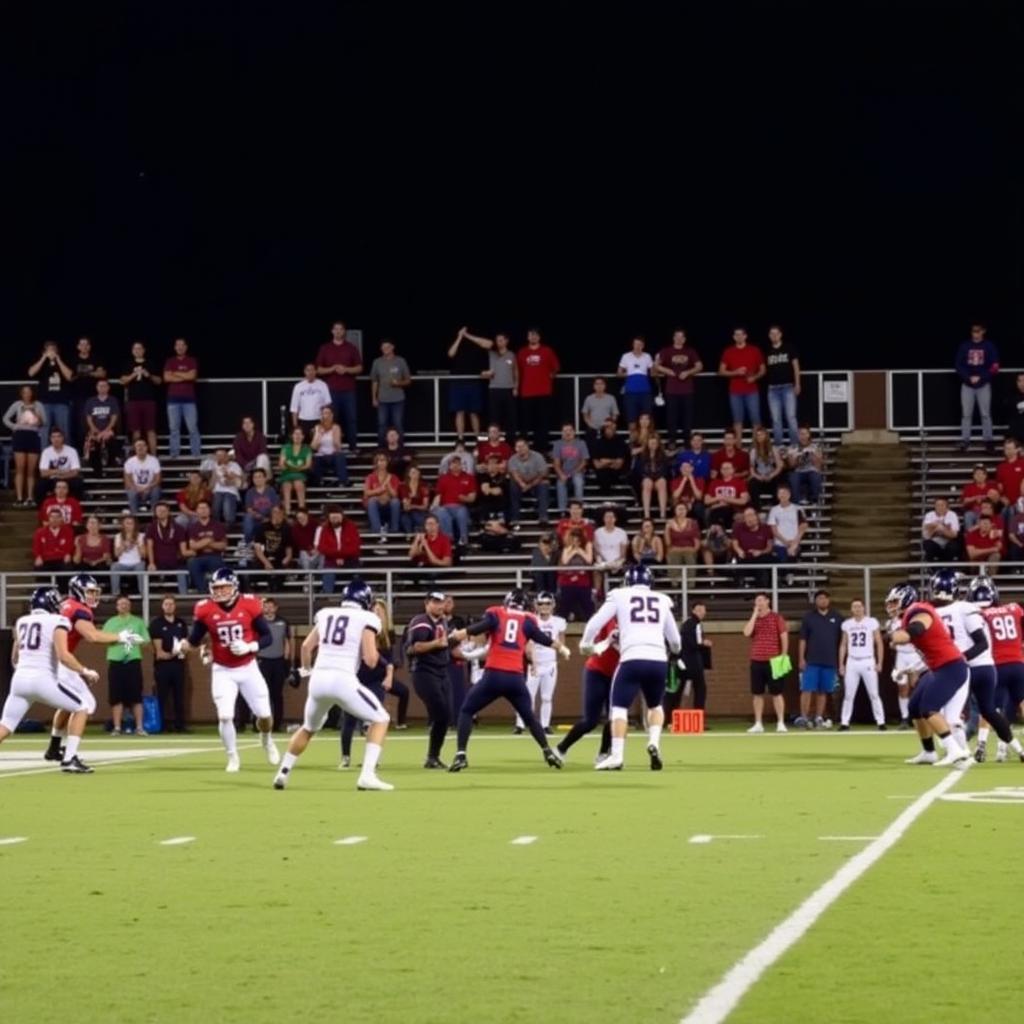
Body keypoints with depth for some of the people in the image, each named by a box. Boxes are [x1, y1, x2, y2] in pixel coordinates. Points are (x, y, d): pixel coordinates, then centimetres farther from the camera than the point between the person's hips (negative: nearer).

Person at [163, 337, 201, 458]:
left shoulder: (192, 361, 7)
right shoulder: (170, 361, 10)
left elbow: (192, 376, -8)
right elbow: (166, 377, -3)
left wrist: (176, 373, -1)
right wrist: (185, 377, -5)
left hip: (189, 399, -1)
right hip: (173, 399, 1)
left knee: (193, 427, -5)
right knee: (174, 428, 0)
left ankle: (196, 453, -3)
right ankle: (174, 454, 2)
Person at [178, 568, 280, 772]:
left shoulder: (249, 605, -13)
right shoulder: (205, 610, -11)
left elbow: (267, 637, -7)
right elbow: (194, 640, -3)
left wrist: (249, 647, -24)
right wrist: (182, 646, -24)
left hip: (248, 669, 0)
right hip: (223, 671, 0)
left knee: (264, 715, 5)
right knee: (225, 716, -13)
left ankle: (266, 740, 40)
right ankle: (233, 758, 9)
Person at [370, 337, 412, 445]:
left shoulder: (400, 361, 0)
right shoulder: (377, 362, 5)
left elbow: (408, 380, 4)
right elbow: (374, 382, 11)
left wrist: (398, 383, -16)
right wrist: (374, 398, 6)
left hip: (398, 400, -1)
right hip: (382, 400, 1)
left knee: (398, 425, 0)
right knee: (382, 425, 0)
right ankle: (381, 448, 7)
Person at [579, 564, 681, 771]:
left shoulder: (620, 596, 11)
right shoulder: (662, 600, 20)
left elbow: (595, 623, 5)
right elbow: (675, 641, 28)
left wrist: (586, 645, 24)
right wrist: (675, 649, 52)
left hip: (632, 660, -3)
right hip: (658, 660, 3)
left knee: (619, 707, 3)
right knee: (655, 706, 23)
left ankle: (617, 755, -12)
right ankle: (654, 742, -1)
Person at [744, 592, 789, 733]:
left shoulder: (776, 618, 0)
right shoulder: (753, 619, 11)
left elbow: (784, 636, -2)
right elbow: (747, 633, -7)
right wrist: (755, 614, -4)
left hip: (773, 661, -4)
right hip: (756, 661, 4)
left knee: (776, 692, -2)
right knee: (757, 693, 4)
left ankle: (781, 723, 0)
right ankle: (758, 724, 8)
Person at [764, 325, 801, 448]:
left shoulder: (789, 348, 2)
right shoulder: (767, 351, 8)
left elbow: (796, 366, 4)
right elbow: (763, 369, 13)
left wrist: (797, 384, -2)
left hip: (788, 387, -2)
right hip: (773, 388, 2)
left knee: (791, 417, -7)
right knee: (776, 419, 3)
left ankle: (794, 445, -3)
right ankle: (778, 446, 7)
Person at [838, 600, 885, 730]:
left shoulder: (872, 622, 0)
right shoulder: (847, 624, 8)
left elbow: (879, 643, 1)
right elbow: (843, 645, 14)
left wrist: (879, 663, -5)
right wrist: (841, 664, 8)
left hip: (868, 662, -3)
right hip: (852, 662, 3)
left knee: (873, 694, -3)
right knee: (848, 695, 2)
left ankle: (880, 722, 0)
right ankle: (844, 723, 5)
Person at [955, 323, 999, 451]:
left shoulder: (989, 346, -1)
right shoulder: (964, 346, 2)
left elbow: (994, 367, -4)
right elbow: (958, 365, 1)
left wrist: (980, 377, -15)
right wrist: (969, 377, -14)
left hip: (984, 385, -1)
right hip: (967, 385, 1)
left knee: (985, 414, 0)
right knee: (966, 414, 1)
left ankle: (988, 440, 6)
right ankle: (965, 440, 5)